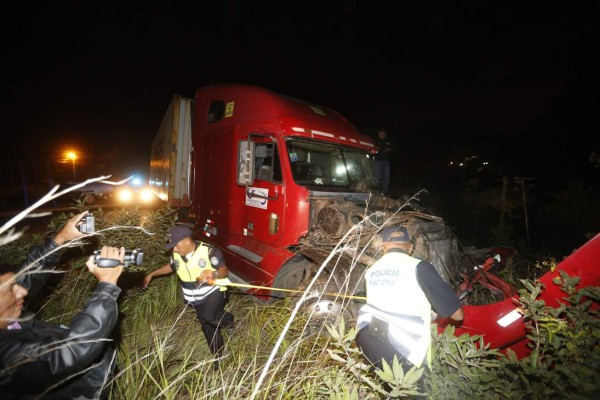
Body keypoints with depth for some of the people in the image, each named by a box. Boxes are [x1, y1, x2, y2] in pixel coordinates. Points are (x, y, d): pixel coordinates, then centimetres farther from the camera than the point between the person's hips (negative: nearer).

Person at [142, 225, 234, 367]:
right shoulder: (176, 255, -5)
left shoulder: (209, 251, -24)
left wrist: (214, 273, -49)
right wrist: (151, 274, 16)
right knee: (209, 330, 15)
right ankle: (219, 357, 38)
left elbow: (225, 270, -28)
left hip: (214, 291, -6)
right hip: (197, 299, 6)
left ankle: (227, 318, 1)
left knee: (209, 316, -32)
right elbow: (170, 266, 18)